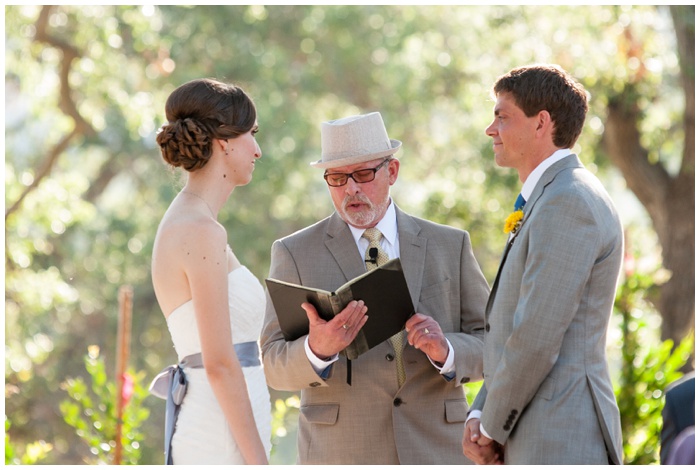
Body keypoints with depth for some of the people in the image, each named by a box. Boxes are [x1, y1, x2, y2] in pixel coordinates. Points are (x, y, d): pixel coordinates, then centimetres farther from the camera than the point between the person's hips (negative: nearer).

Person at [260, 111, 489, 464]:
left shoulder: (450, 246, 9)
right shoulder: (295, 254, 4)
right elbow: (276, 368, -2)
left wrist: (444, 350, -15)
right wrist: (317, 349, -24)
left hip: (435, 453, 1)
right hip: (343, 457, -1)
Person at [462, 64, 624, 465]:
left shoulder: (568, 203, -14)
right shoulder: (547, 201, 20)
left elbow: (536, 340, -19)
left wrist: (495, 428, -8)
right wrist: (481, 415, 7)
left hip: (561, 445, -10)